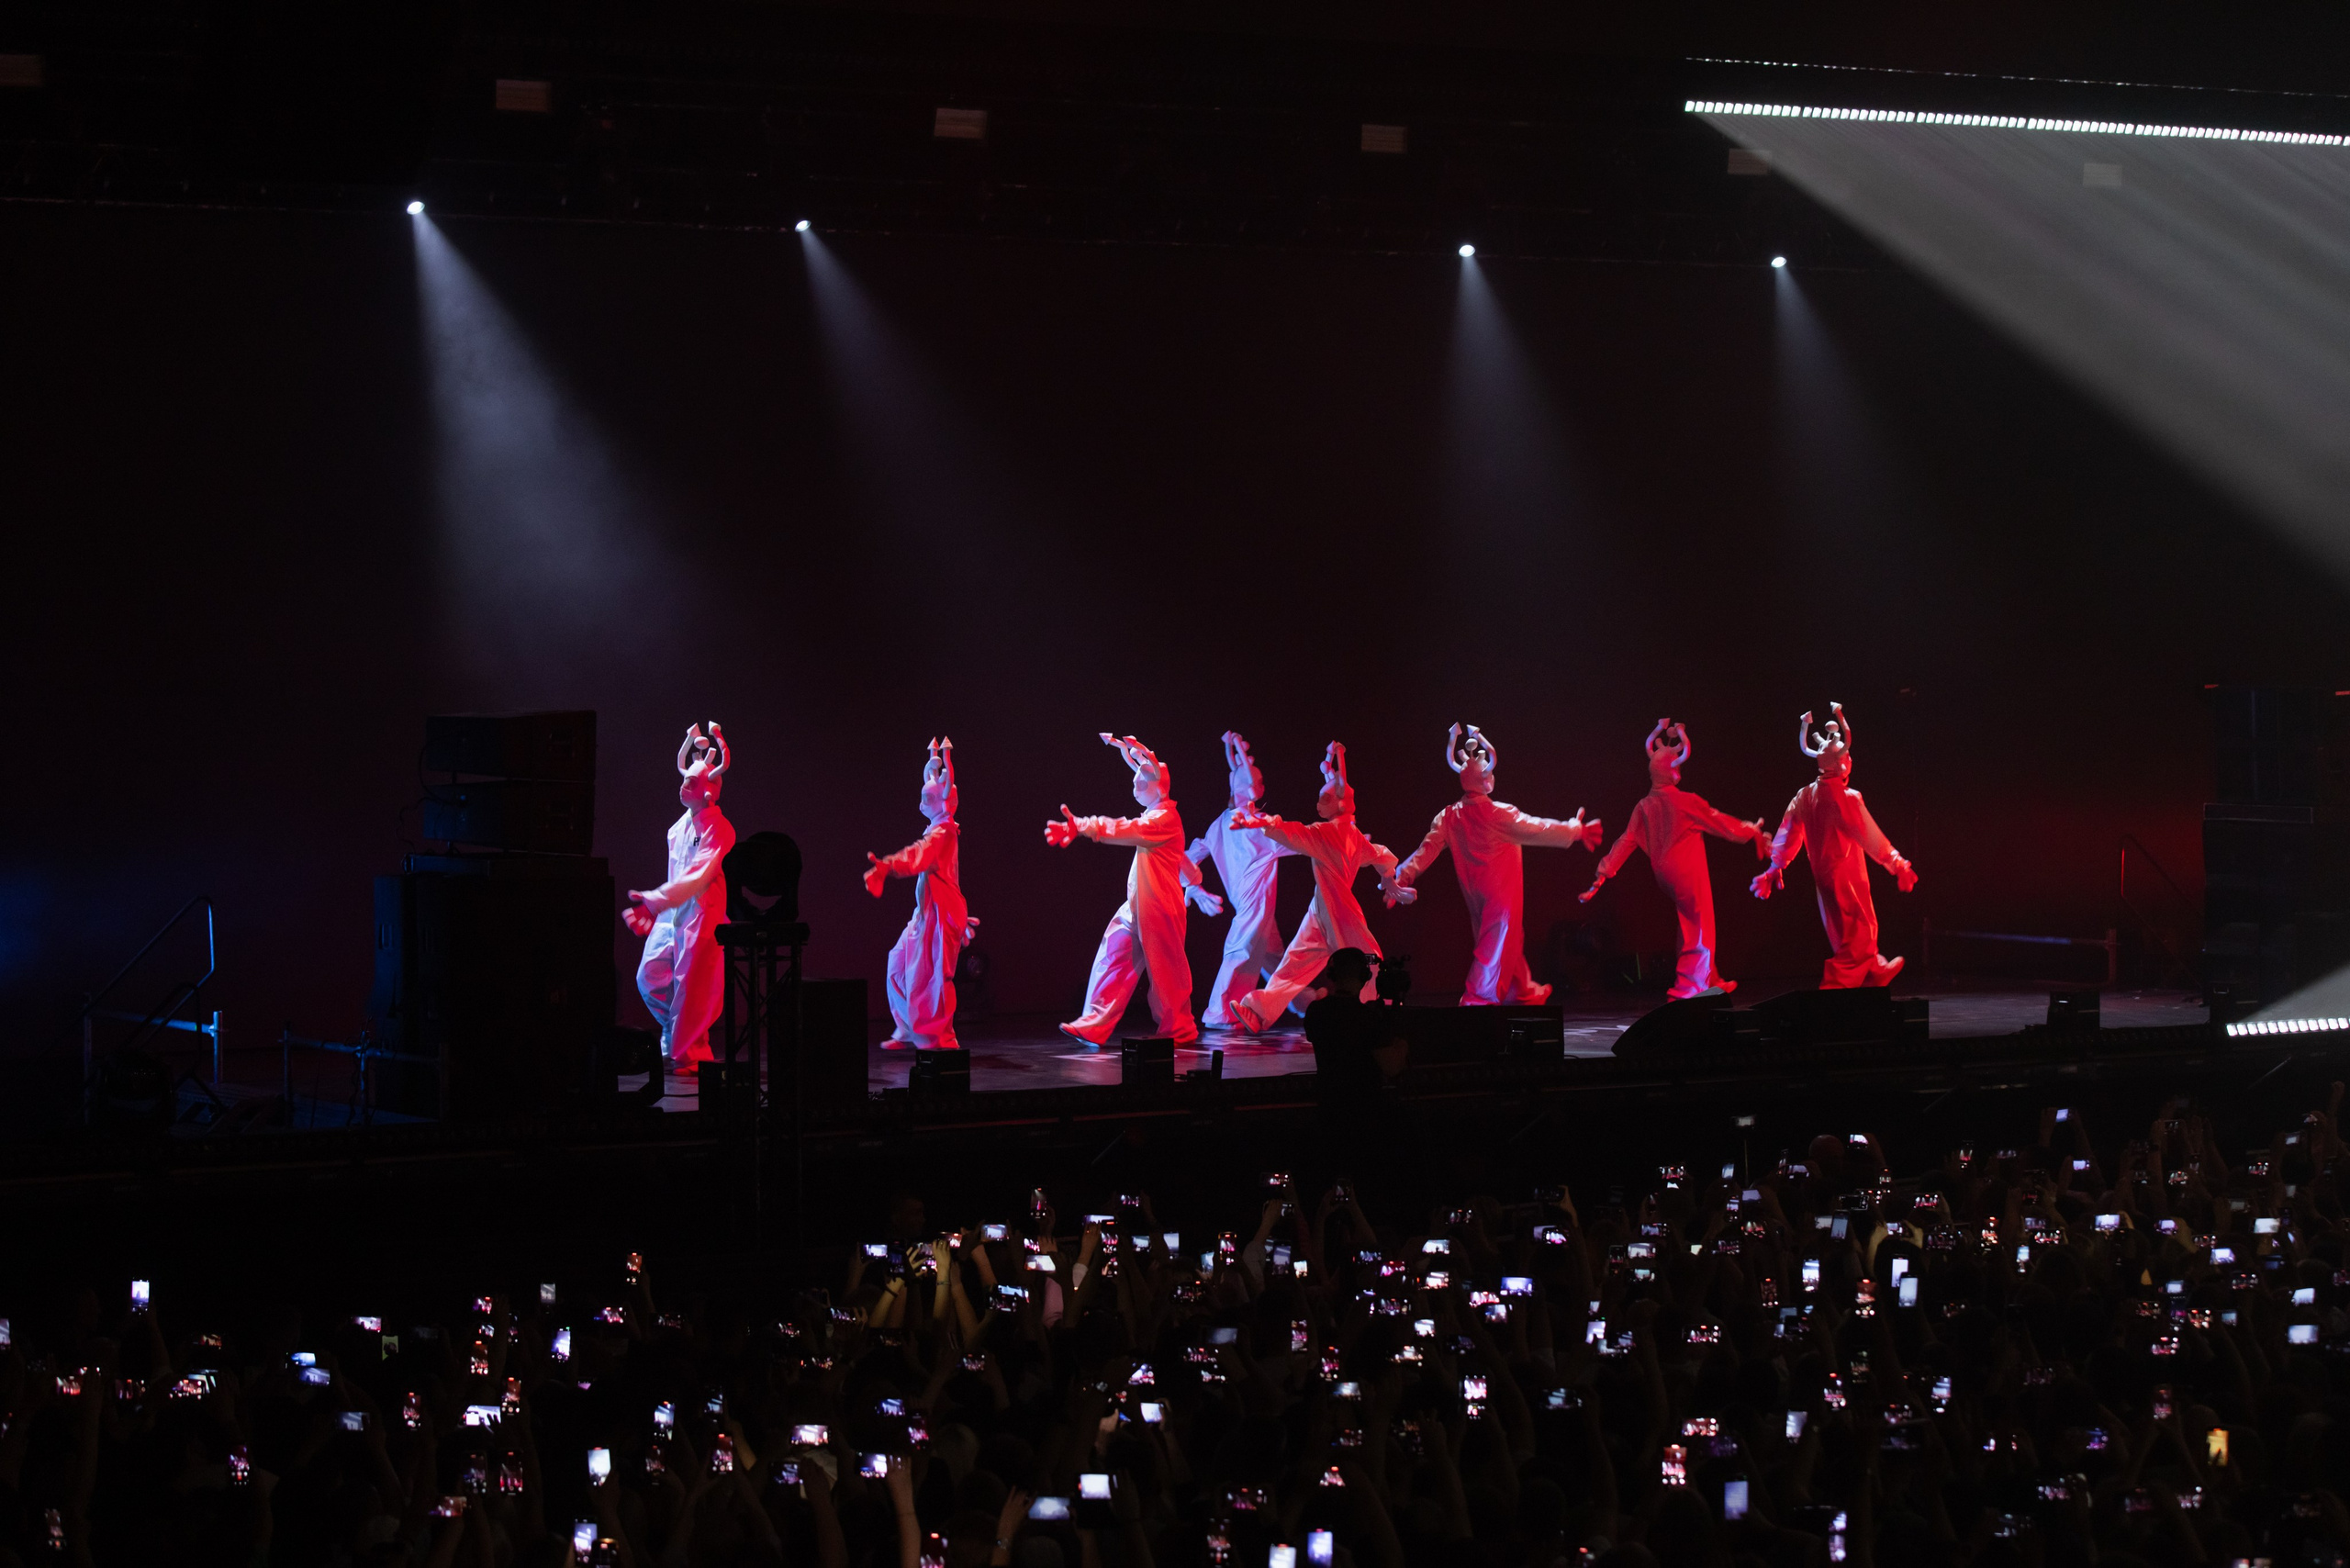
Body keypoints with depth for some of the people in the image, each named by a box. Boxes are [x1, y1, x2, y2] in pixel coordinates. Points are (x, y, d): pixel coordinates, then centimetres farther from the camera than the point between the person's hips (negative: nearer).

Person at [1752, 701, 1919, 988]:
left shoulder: (1804, 796, -2)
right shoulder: (1846, 797, -21)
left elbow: (1788, 835, 5)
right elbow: (1870, 836, -19)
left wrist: (1774, 868, 15)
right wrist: (1897, 864, -12)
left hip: (1822, 876, 8)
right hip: (1847, 876, -8)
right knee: (1857, 935, 0)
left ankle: (1876, 970, 43)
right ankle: (1833, 989, -7)